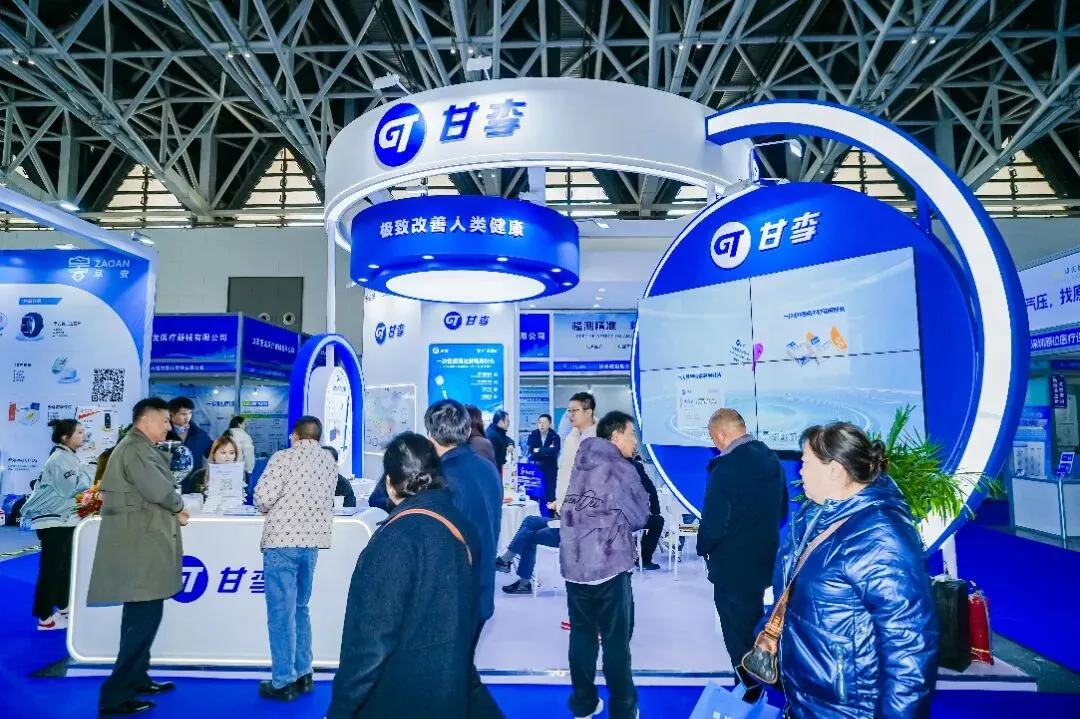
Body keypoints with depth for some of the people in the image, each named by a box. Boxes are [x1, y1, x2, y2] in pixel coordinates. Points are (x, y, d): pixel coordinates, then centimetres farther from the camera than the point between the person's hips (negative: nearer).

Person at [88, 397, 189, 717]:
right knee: (144, 616, -9)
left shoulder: (142, 449, 19)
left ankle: (135, 678, 28)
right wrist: (179, 509, -5)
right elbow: (159, 490, -23)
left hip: (143, 543, 11)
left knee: (141, 614, 17)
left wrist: (172, 509, 0)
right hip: (140, 545, -11)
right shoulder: (134, 449, -15)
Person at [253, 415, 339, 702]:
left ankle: (283, 682, 7)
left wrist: (266, 508, 7)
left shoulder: (284, 457, -7)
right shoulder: (330, 461, 10)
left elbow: (263, 496, -14)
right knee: (299, 608, 18)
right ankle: (303, 674, 23)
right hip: (312, 539, 6)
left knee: (281, 612, 1)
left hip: (282, 540, -6)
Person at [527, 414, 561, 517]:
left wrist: (539, 450, -13)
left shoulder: (555, 436, -2)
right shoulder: (533, 435, 3)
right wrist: (546, 451, -15)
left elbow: (554, 451, -20)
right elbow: (531, 452, -10)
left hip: (549, 472, -1)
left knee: (549, 497, -2)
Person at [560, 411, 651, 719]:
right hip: (609, 567, -6)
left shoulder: (580, 465, 9)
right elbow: (640, 518, -3)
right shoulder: (621, 470, -10)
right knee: (616, 640, 7)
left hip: (574, 565, 6)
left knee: (581, 635, 15)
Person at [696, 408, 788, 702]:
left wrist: (703, 549, -5)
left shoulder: (724, 469, -27)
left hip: (733, 566, -8)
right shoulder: (773, 460, -2)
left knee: (738, 630, 13)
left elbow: (712, 526, -25)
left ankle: (751, 685, 28)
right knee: (754, 623, 27)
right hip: (765, 559, 8)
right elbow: (782, 510, 9)